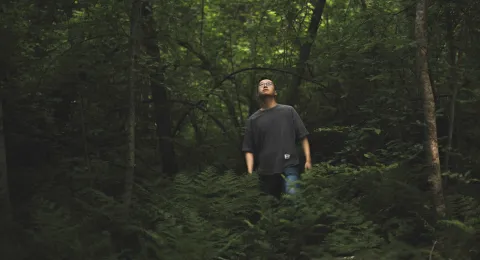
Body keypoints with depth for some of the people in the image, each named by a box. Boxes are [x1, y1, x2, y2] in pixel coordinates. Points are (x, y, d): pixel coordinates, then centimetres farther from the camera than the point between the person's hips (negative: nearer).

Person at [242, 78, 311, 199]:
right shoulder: (252, 120, 11)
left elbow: (303, 137, 8)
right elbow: (249, 149, 8)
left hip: (289, 167, -2)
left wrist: (308, 160, -3)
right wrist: (250, 172, -4)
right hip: (265, 172, 2)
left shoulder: (288, 111, 9)